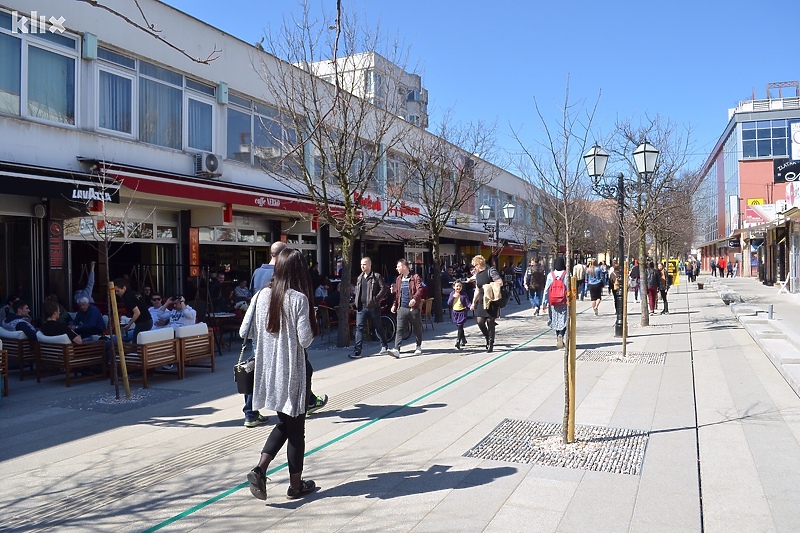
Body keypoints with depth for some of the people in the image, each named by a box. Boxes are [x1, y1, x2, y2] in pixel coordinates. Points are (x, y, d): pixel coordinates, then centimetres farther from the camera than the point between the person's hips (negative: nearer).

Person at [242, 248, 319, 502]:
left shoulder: (263, 295, -1)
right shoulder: (299, 298, -15)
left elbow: (244, 332, 3)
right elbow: (305, 340, -16)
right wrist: (313, 322, 2)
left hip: (268, 371, 5)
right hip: (291, 372, -5)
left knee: (283, 423, 21)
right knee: (295, 429, 10)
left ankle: (259, 469, 6)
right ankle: (296, 485, 22)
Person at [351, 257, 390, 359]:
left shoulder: (376, 276, -5)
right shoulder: (359, 278, 15)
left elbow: (384, 289, -9)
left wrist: (376, 299, -16)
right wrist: (357, 301, 10)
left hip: (373, 307, -5)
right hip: (361, 307, 5)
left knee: (378, 327, 7)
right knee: (359, 328, -3)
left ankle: (385, 347, 24)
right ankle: (357, 351, -3)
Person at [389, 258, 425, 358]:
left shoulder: (415, 277, -5)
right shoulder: (399, 279, 14)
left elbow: (420, 289, -18)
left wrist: (415, 298, -34)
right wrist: (394, 305, 12)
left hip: (413, 308, -4)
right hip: (402, 308, 4)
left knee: (417, 329, 11)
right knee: (399, 329, -8)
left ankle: (419, 347, 30)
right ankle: (396, 350, -14)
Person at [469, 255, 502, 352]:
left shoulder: (491, 271, -8)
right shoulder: (477, 274, 14)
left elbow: (500, 283, -16)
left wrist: (488, 286, -14)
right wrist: (473, 302, 18)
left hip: (492, 302, -6)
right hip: (482, 302, 6)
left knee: (490, 322, -3)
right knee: (480, 321, -2)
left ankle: (491, 344, 9)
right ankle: (487, 338, 23)